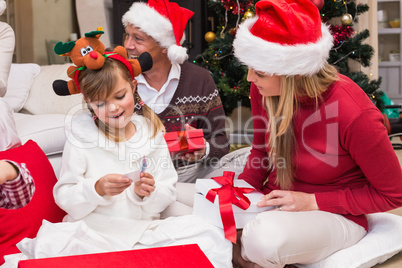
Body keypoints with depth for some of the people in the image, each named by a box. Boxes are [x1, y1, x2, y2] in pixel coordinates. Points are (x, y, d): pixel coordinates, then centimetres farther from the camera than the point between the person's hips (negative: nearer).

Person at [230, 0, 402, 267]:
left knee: (265, 238, -37)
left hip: (336, 215, -5)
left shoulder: (354, 113, -26)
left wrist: (313, 202, -18)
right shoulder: (263, 89, -10)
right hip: (275, 203, 5)